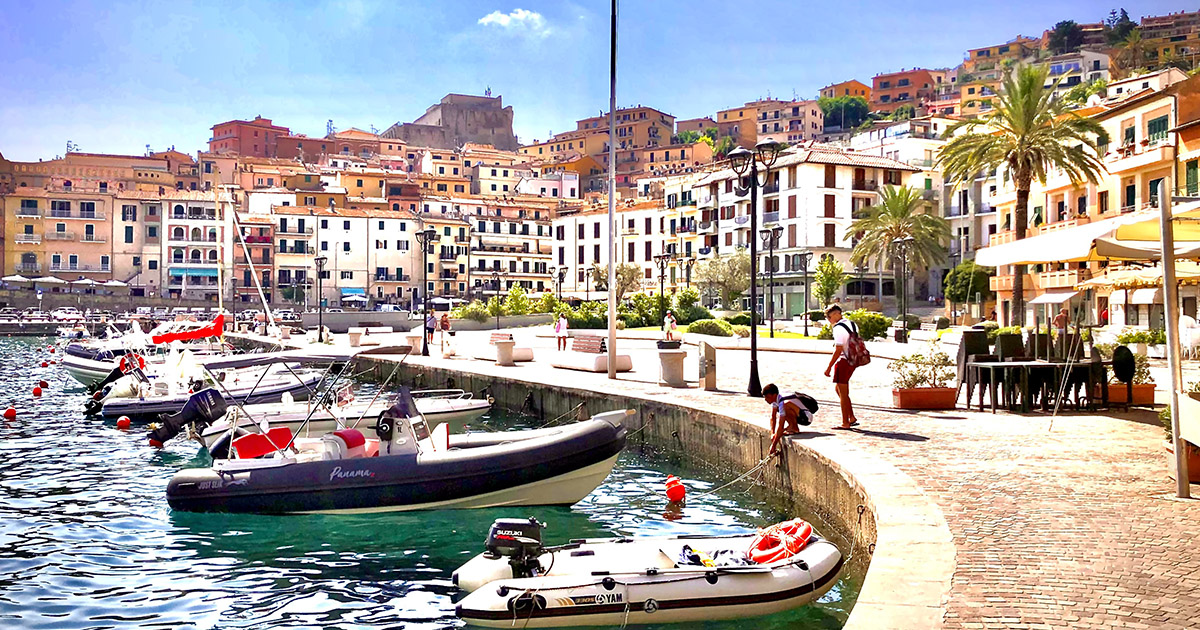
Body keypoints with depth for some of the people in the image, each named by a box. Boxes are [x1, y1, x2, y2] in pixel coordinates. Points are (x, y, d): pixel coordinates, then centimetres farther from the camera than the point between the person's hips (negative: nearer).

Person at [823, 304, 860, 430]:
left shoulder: (838, 328, -16)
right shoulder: (853, 325, 12)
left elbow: (838, 350, -21)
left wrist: (829, 367, -18)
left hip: (843, 362, -9)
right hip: (852, 361, 9)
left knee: (843, 394, -1)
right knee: (838, 389, 21)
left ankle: (845, 423, 5)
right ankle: (852, 418, 20)